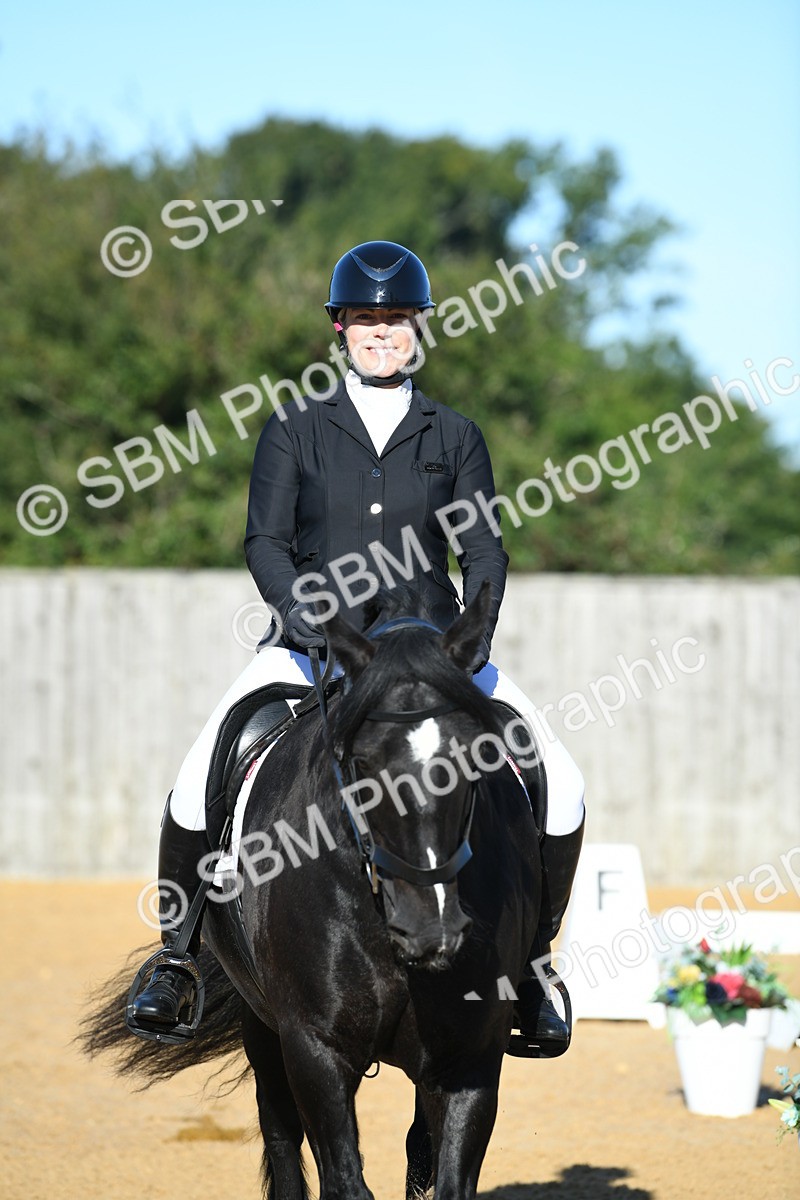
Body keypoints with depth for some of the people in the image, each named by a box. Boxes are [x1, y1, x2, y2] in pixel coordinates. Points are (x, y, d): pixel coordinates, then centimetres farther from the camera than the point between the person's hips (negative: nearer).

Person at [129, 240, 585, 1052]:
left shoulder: (455, 436, 10)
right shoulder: (295, 429, 7)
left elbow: (483, 548, 2)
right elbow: (266, 541, -1)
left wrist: (475, 636, -17)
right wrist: (311, 621, -19)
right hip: (310, 643, -1)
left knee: (559, 786, -15)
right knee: (200, 781, -22)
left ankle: (526, 962, 4)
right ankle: (178, 954, 0)